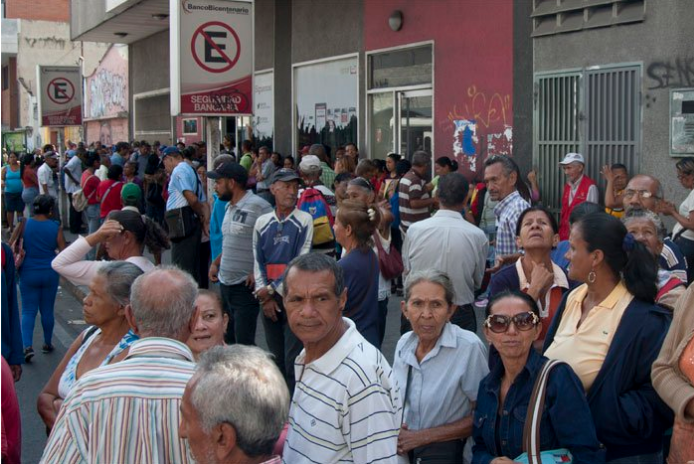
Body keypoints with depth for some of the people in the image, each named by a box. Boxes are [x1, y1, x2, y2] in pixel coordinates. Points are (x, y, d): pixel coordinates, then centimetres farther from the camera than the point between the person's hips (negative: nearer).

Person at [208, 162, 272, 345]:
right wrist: (215, 263, 10)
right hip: (225, 284, 9)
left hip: (246, 287, -9)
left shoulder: (258, 206, -15)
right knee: (228, 340, 17)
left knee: (244, 343, -7)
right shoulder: (229, 207, 14)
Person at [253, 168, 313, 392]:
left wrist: (273, 289, -8)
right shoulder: (262, 223, 9)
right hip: (268, 299, 4)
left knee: (293, 357, -7)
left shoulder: (304, 220, -4)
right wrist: (265, 297, -2)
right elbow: (258, 262, 8)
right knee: (275, 357, 13)